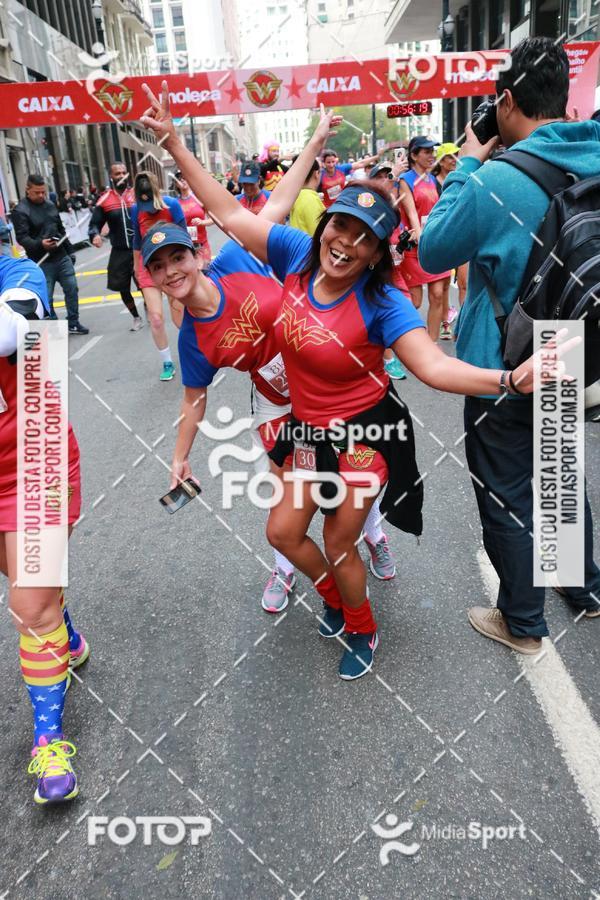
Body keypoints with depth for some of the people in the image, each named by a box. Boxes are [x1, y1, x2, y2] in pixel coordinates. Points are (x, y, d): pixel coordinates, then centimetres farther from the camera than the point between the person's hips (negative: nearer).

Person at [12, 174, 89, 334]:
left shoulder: (50, 205, 13)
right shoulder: (20, 211, -7)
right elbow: (22, 237, -16)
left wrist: (69, 251, 20)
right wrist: (40, 244, -32)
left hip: (62, 257, 6)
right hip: (42, 262, -6)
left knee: (72, 288, 5)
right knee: (46, 296, -1)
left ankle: (73, 323, 16)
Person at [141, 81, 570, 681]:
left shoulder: (381, 304, -22)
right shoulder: (296, 255, -9)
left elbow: (435, 367, -31)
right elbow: (230, 214, -1)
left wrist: (508, 380, -48)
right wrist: (173, 143, 1)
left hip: (366, 432, -5)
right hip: (309, 429, 6)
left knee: (338, 544, 8)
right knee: (283, 531, 13)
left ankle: (362, 631, 41)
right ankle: (337, 601, 45)